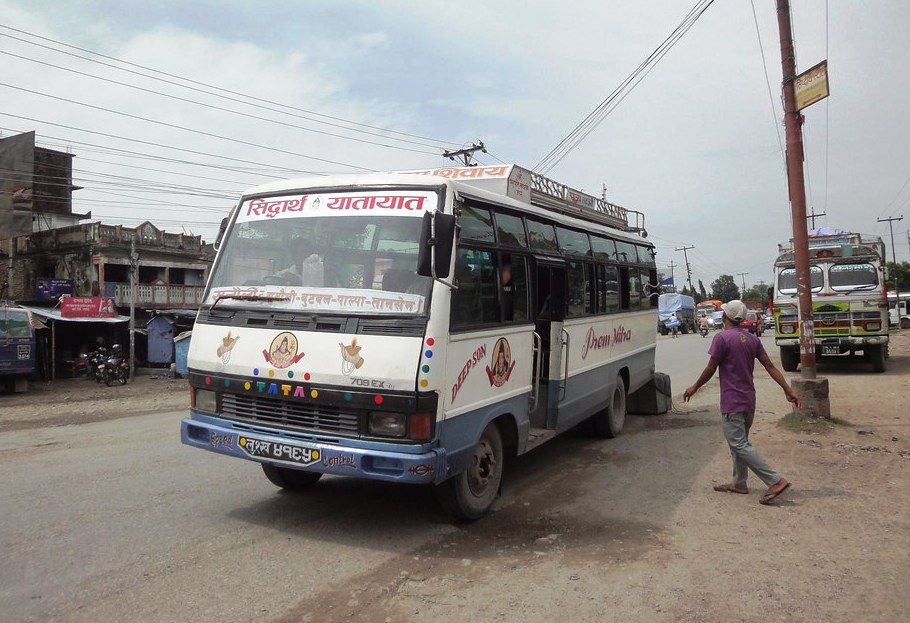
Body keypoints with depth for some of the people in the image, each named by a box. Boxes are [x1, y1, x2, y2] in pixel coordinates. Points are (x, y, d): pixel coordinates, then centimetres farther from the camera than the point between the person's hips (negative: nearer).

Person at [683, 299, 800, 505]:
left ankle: (776, 481, -11)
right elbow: (770, 366, 4)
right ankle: (739, 483, 25)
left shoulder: (722, 337, -14)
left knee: (739, 445, -6)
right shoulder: (752, 339, 7)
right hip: (749, 400, 8)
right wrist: (788, 390, 5)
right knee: (740, 442, 18)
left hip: (732, 402, -8)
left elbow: (710, 369, -12)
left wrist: (694, 387, 2)